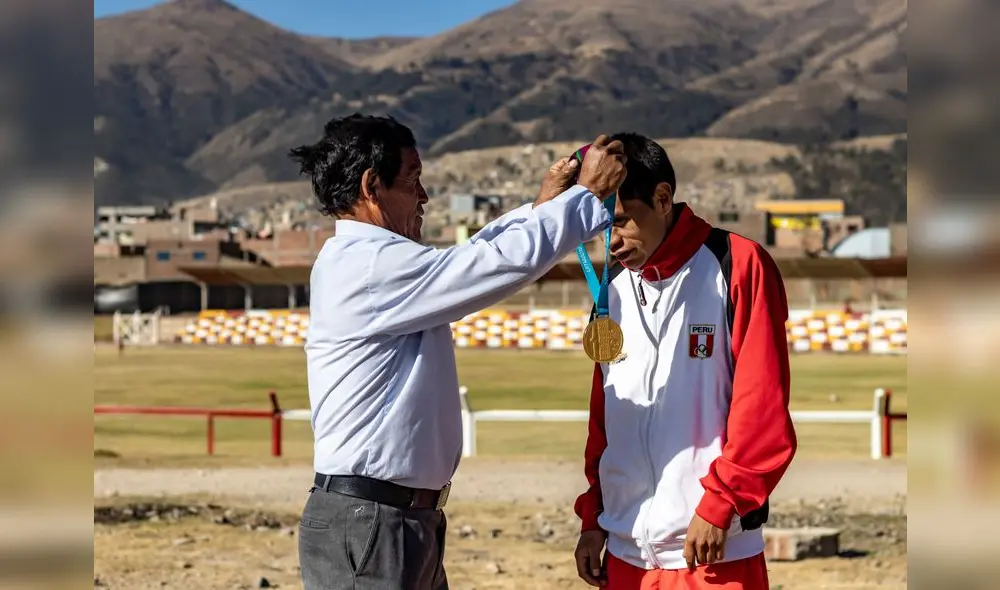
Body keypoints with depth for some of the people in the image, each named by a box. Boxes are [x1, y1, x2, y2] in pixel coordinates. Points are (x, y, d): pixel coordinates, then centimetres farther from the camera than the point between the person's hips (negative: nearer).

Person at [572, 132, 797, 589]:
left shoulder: (738, 266, -6)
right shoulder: (615, 288, 11)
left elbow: (764, 410, -10)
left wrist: (718, 504, -13)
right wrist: (594, 516, 12)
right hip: (625, 551, 5)